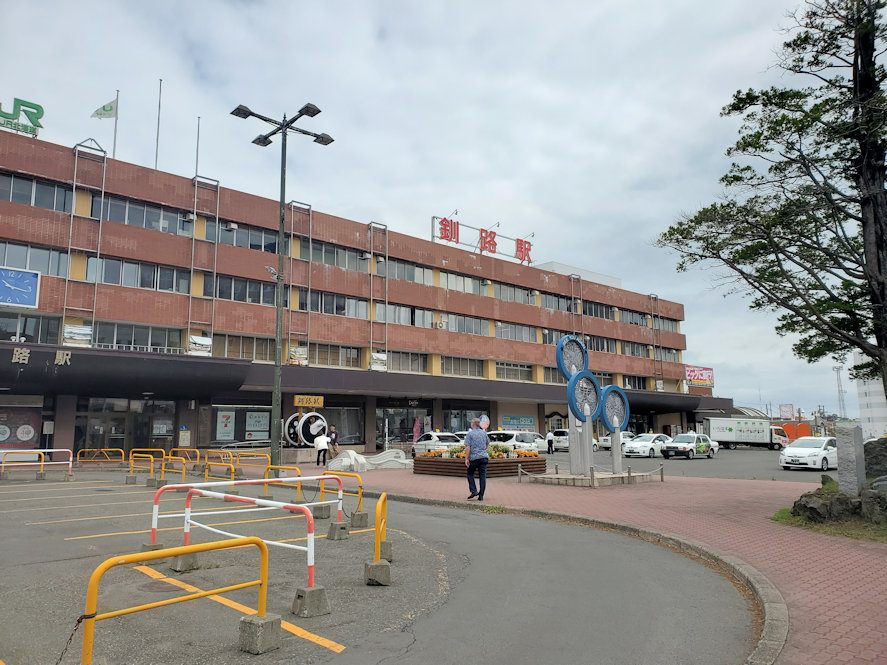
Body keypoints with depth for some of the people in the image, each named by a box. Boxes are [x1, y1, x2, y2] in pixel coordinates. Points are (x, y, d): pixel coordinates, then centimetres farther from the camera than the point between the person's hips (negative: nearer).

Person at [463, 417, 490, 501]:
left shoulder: (470, 433, -6)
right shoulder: (484, 433, 9)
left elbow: (468, 447, -13)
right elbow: (487, 443, 23)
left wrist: (466, 458, -13)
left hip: (474, 457, -4)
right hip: (484, 457, 4)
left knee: (470, 474, 15)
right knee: (482, 476, 5)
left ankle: (474, 491, 2)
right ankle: (481, 495, 5)